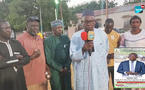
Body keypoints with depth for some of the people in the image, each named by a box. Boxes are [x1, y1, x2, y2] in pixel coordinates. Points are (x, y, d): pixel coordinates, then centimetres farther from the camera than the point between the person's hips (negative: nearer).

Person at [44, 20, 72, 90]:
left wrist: (67, 67, -7)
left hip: (66, 70, 3)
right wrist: (60, 68, -11)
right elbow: (48, 59, -8)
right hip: (55, 72, -3)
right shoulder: (47, 41, -5)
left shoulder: (66, 38, 6)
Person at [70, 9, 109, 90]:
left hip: (100, 73, 2)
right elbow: (72, 56, -6)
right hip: (82, 74, -1)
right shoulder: (76, 36, -3)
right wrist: (83, 49, -21)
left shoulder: (102, 34, 3)